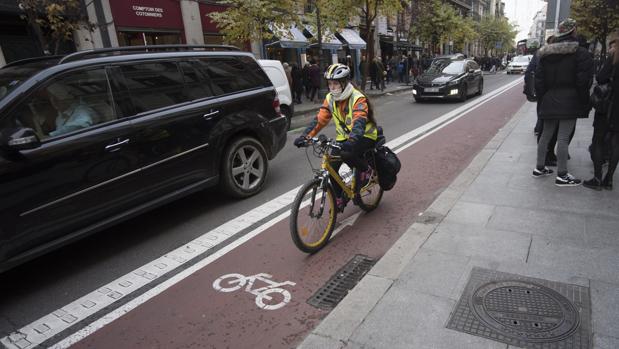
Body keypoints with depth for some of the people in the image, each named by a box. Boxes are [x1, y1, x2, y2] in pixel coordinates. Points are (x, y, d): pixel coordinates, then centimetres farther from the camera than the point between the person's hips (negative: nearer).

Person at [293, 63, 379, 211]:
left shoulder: (358, 98, -23)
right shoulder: (330, 98, -3)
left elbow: (359, 122, -38)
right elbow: (320, 119, -8)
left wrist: (352, 141, -55)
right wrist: (305, 136, -23)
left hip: (364, 136, -6)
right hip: (344, 137, 6)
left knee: (347, 154, -35)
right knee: (331, 167, -9)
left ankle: (365, 169, -3)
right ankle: (339, 199, 11)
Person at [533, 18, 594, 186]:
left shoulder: (546, 54, 8)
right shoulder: (581, 54, -8)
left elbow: (539, 79, 9)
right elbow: (584, 82, -11)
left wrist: (542, 99, 15)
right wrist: (584, 103, -2)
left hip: (549, 101, 6)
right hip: (569, 101, -6)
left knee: (546, 134, 14)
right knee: (563, 137, -4)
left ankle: (539, 167, 21)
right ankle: (562, 175, 1)